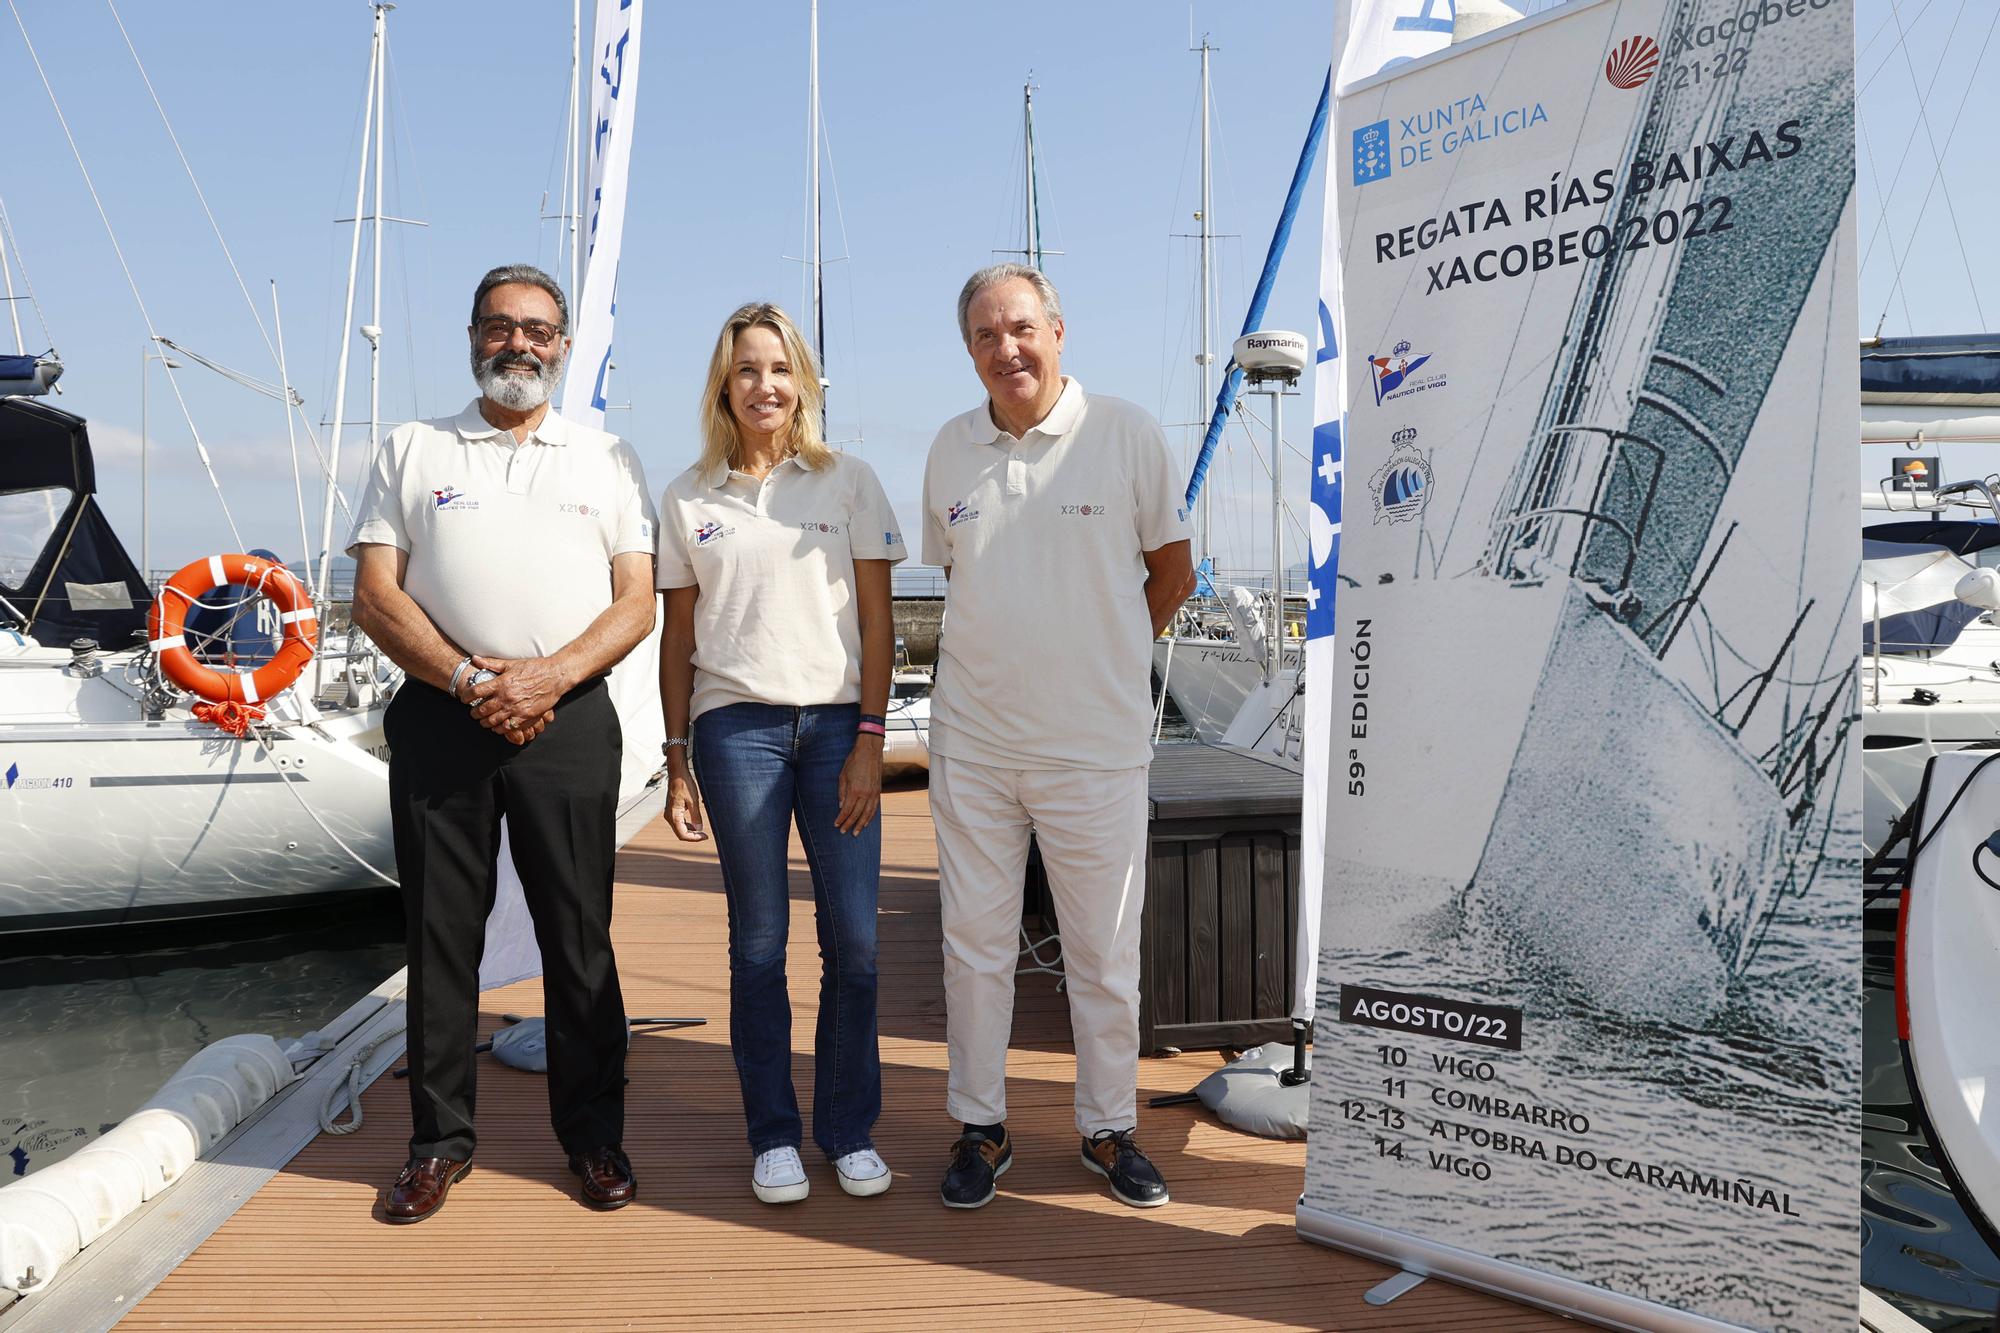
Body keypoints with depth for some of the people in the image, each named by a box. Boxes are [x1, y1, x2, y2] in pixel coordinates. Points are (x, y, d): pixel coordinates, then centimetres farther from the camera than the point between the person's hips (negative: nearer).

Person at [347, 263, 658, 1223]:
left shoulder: (606, 460, 12)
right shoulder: (413, 452, 12)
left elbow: (637, 603, 4)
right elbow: (375, 596, 3)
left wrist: (547, 677, -12)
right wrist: (469, 681, -11)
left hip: (570, 717, 0)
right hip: (438, 714, 1)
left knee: (579, 934, 3)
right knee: (441, 933, 6)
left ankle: (594, 1135, 16)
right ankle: (439, 1140, 20)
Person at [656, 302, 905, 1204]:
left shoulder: (848, 482, 6)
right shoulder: (689, 498, 9)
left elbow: (876, 620, 3)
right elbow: (678, 636, 11)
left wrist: (869, 738, -4)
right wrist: (677, 759, 7)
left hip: (837, 723, 0)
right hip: (737, 725, 1)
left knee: (854, 941, -1)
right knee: (759, 943, 5)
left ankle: (850, 1131, 16)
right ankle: (773, 1136, 18)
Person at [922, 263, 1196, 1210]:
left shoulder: (1126, 433, -5)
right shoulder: (951, 447, 6)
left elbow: (1172, 572, 5)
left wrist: (1098, 659, 8)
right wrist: (1005, 661, 12)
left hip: (1095, 742, -3)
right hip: (971, 741, 3)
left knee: (1106, 952, 8)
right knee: (973, 943, 10)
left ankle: (1108, 1129, 27)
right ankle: (980, 1128, 26)